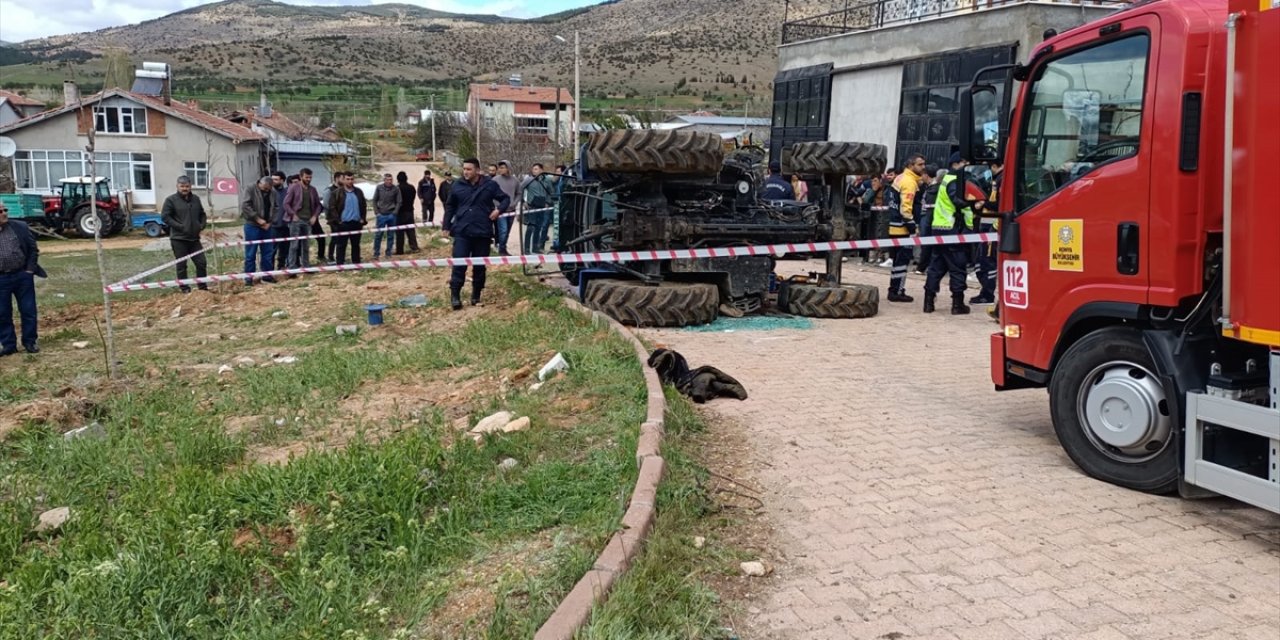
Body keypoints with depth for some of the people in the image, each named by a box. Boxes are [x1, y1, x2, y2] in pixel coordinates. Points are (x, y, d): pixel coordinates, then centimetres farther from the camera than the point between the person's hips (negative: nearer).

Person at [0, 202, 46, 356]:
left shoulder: (21, 227, 1)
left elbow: (33, 249, 6)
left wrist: (30, 269, -3)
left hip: (23, 275, 0)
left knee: (28, 311, 6)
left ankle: (30, 342, 17)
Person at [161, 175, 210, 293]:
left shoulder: (196, 199, 12)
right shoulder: (171, 200, -5)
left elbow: (202, 214, 22)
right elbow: (164, 217, -9)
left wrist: (202, 226, 5)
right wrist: (180, 227, -16)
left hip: (194, 238, 5)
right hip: (179, 239, -5)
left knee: (201, 263, 5)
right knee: (181, 265, 2)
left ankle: (203, 287, 17)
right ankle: (185, 288, 11)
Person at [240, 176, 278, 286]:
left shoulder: (272, 194, 8)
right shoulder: (250, 190, -7)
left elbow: (274, 209, 12)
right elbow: (245, 206, -15)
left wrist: (269, 222, -3)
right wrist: (258, 219, -17)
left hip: (266, 227, 5)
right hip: (252, 226, -5)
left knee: (268, 252, 9)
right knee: (250, 254, -2)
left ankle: (266, 275, 19)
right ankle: (248, 278, 3)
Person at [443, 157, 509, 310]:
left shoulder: (490, 185, -1)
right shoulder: (458, 186, 3)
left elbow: (506, 198, 10)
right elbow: (450, 207, 13)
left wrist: (499, 209, -9)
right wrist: (446, 226, 10)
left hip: (483, 232, 0)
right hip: (462, 232, 0)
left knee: (480, 265, 8)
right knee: (459, 263, -7)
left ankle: (476, 295, 20)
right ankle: (455, 294, 0)